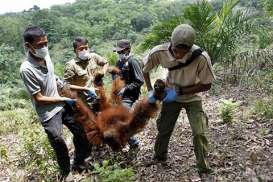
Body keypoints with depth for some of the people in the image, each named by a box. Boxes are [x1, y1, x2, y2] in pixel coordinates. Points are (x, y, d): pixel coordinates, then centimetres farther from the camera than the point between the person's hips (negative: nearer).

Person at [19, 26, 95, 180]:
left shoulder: (46, 56, -4)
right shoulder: (27, 69, -24)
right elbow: (39, 99, -18)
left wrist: (83, 89, 8)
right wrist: (65, 100, -12)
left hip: (62, 105, 7)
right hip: (49, 113, -7)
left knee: (81, 133, 13)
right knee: (59, 144, 2)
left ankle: (78, 164, 38)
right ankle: (65, 171, 34)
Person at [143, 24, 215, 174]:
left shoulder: (201, 58, -36)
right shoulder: (159, 52, -29)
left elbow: (206, 85, -21)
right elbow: (145, 68, -7)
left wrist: (180, 91, -25)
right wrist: (150, 90, -12)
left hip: (192, 97, -2)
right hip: (171, 95, 2)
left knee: (199, 133, -8)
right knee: (163, 128, 12)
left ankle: (203, 168, 14)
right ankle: (159, 158, 38)